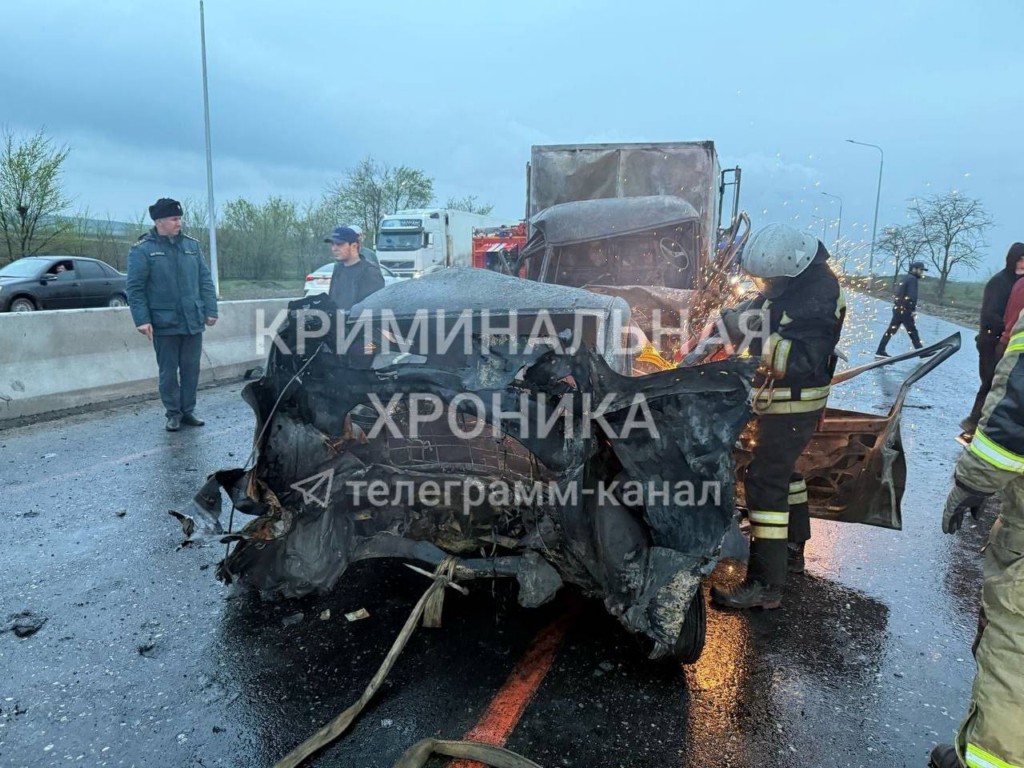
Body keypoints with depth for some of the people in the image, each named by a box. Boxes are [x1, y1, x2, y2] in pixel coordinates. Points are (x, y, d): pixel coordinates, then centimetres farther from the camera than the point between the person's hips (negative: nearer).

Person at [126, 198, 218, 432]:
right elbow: (134, 288, -5)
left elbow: (205, 280, 11)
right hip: (164, 324, -3)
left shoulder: (191, 245, 8)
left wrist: (210, 310, 5)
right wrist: (141, 320, -12)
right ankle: (173, 413, 17)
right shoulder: (142, 250, -4)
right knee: (168, 371, 5)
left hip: (193, 322, 4)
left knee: (191, 369, 9)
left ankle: (188, 411, 21)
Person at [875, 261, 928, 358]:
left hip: (897, 308, 9)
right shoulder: (912, 279, -10)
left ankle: (880, 351, 8)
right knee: (912, 331, -3)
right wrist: (913, 309, -15)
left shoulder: (905, 279, 18)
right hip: (904, 310, -9)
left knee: (891, 330, 9)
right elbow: (912, 296, -20)